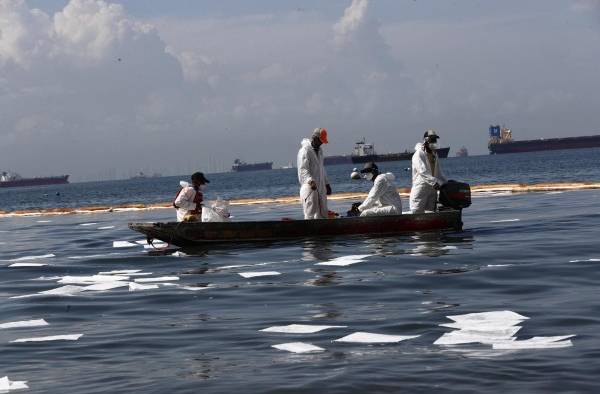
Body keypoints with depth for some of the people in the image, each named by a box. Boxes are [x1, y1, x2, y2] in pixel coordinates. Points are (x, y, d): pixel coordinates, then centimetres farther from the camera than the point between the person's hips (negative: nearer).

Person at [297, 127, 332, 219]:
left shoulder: (319, 150, 18)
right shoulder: (305, 150, -12)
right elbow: (303, 170, -21)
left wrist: (326, 183, 25)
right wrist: (310, 181, -37)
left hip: (320, 187, 9)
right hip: (309, 187, -9)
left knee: (323, 213, 10)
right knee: (310, 214, -13)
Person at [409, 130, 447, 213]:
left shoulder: (434, 155, 17)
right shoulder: (419, 154, -10)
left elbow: (439, 172, 20)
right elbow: (423, 172, -23)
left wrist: (445, 183, 5)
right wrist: (434, 182, -34)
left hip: (433, 188, 8)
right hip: (421, 187, -8)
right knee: (417, 212, -12)